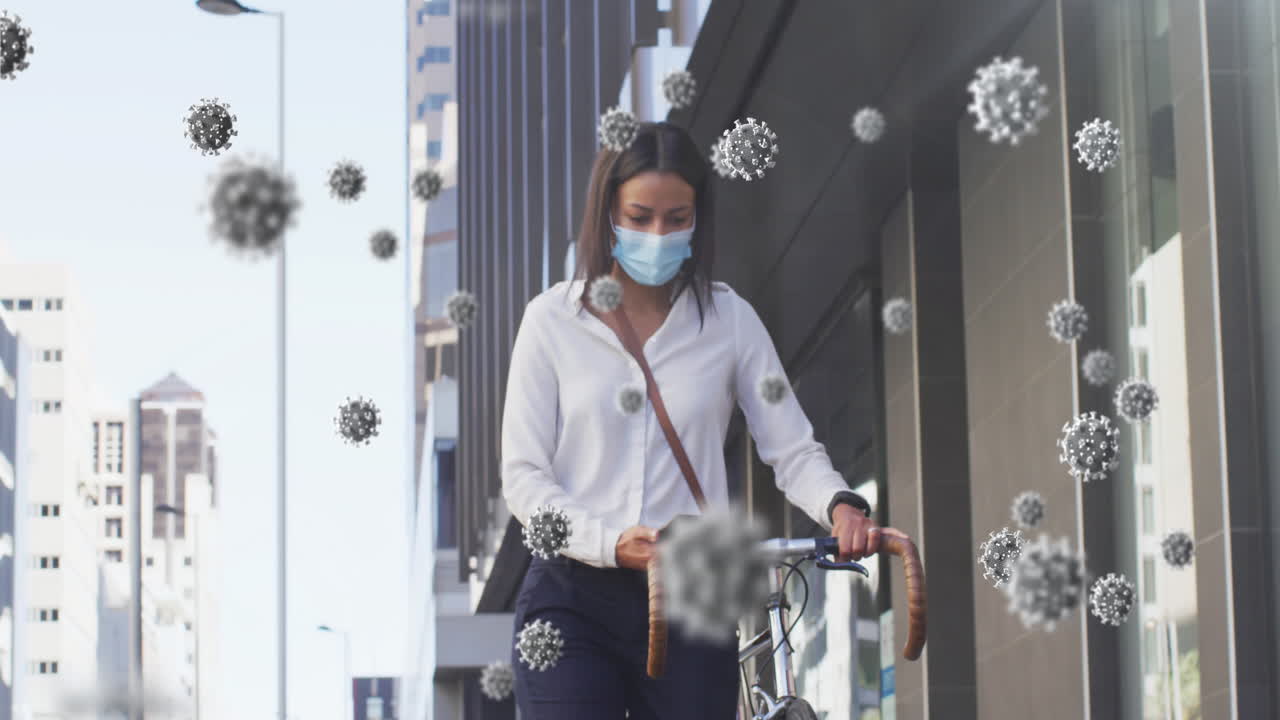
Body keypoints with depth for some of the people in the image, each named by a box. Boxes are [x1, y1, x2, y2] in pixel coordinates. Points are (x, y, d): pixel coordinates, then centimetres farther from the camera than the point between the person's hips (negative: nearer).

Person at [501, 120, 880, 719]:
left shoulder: (729, 320, 6)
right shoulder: (554, 319, 3)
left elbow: (793, 450, 3)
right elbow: (523, 474, -1)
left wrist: (840, 505, -19)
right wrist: (608, 541, -17)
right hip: (573, 600, -1)